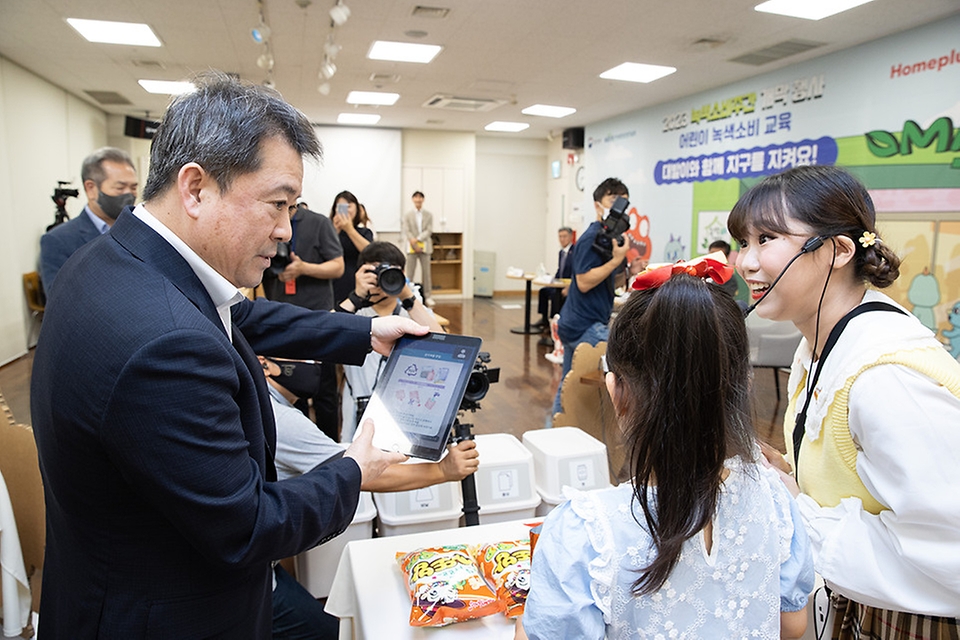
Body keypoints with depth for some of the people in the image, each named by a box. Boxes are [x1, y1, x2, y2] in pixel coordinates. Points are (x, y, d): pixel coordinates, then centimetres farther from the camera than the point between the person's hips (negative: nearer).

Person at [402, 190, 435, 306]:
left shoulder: (429, 215, 8)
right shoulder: (407, 215, 7)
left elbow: (429, 230, -1)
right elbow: (407, 231, 0)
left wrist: (418, 239, -15)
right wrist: (414, 244, -12)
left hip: (425, 247, 1)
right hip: (412, 247, 0)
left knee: (426, 272, 2)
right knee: (410, 273, -1)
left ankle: (428, 296, 6)